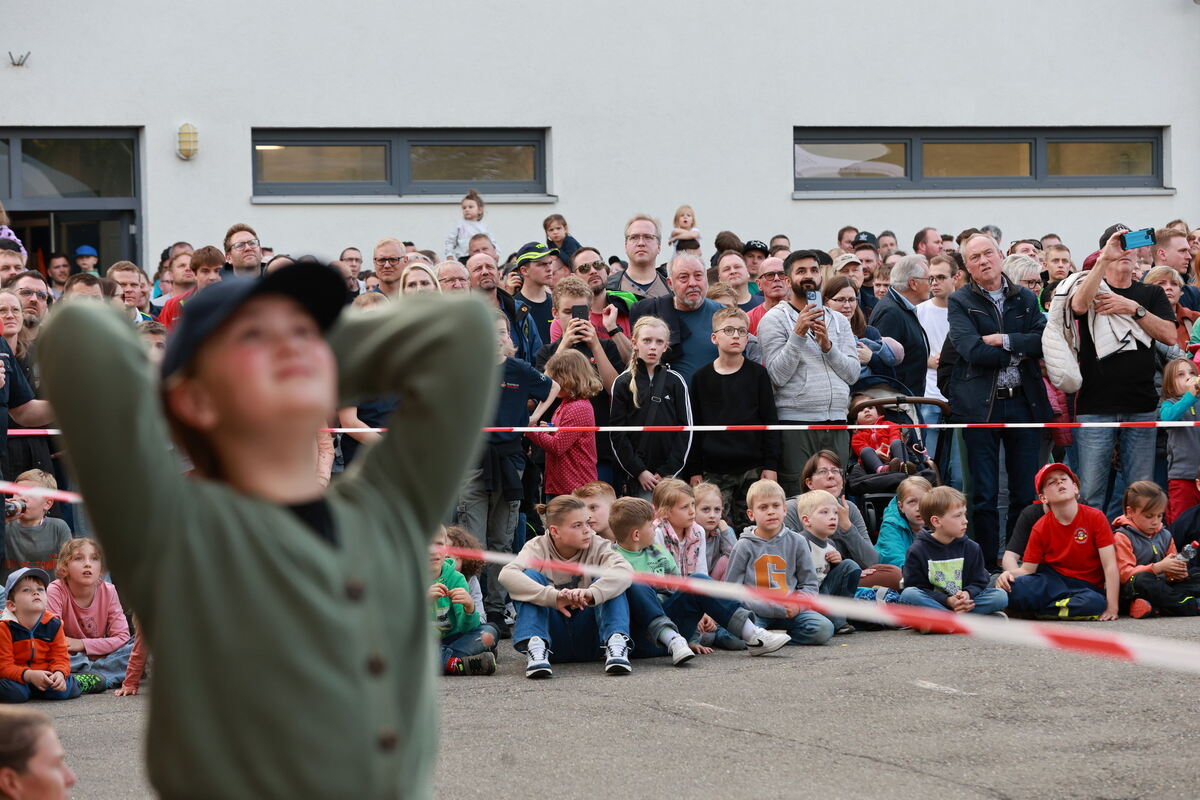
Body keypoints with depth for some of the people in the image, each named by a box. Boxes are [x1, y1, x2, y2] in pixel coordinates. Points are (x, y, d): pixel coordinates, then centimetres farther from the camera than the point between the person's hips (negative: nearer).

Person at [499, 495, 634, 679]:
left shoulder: (596, 546, -3)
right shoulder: (538, 548, -6)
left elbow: (625, 571, -26)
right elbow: (507, 574, -29)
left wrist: (591, 594, -46)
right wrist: (553, 597, -43)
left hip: (588, 641, 1)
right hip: (554, 640, -1)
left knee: (606, 582, -19)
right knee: (531, 577, -20)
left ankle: (616, 644, -34)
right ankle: (535, 647, -36)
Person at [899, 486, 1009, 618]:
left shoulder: (971, 548, 7)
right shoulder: (917, 551, -3)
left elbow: (979, 583, 7)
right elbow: (916, 587, -7)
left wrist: (967, 594, -19)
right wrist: (947, 600, -21)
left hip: (964, 603, 2)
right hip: (932, 601, -2)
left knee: (1001, 596, -19)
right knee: (908, 595, -34)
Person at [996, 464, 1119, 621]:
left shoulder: (1095, 517, -9)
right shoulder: (1040, 528, -1)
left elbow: (1110, 565, -12)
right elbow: (1027, 569, 0)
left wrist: (1112, 607, -20)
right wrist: (1010, 573, -25)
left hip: (1089, 587, 0)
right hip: (1053, 582, 1)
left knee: (1096, 603, -38)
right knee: (1014, 589, -30)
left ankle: (1041, 610, -13)